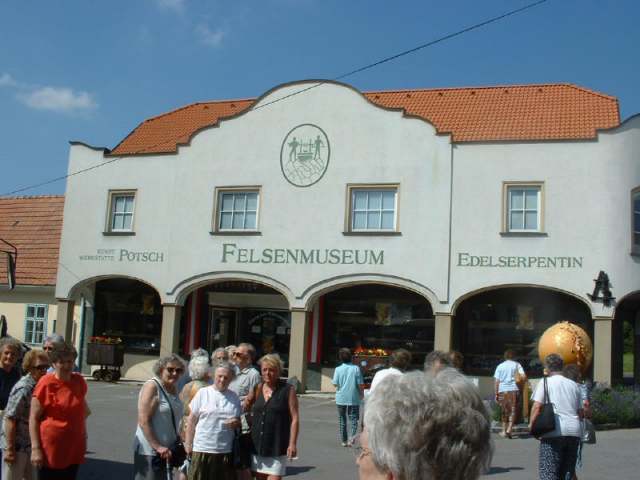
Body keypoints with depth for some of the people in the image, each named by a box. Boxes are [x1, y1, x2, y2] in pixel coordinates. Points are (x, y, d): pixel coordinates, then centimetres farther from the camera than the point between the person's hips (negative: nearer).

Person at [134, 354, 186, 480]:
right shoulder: (152, 386, -14)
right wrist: (158, 447, -23)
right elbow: (144, 421, -20)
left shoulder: (173, 388, 11)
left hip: (166, 449, 8)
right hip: (149, 450, -8)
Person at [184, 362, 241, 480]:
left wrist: (236, 423, -5)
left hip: (225, 451, 3)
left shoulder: (234, 397, 9)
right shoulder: (203, 393, 0)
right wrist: (188, 444, -3)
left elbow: (239, 420, 18)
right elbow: (191, 421, 2)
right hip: (202, 449, -3)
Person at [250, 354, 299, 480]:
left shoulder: (288, 390, -4)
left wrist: (292, 443, -12)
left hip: (277, 446, -5)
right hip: (257, 445, 5)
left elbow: (294, 418, -7)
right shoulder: (258, 389, 7)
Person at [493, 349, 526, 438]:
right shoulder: (516, 365, 6)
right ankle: (509, 429, -14)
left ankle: (504, 431, 18)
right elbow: (523, 376, -7)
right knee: (513, 411, 1)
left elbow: (496, 381, 4)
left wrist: (496, 394, 7)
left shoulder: (500, 366, 10)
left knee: (504, 411, 13)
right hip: (513, 390, -2)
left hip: (502, 391, 2)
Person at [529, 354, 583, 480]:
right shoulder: (574, 385, 17)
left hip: (553, 432, -5)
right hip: (574, 431, 5)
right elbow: (580, 412, 15)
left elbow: (537, 406, -9)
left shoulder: (545, 382, 1)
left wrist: (531, 424, 2)